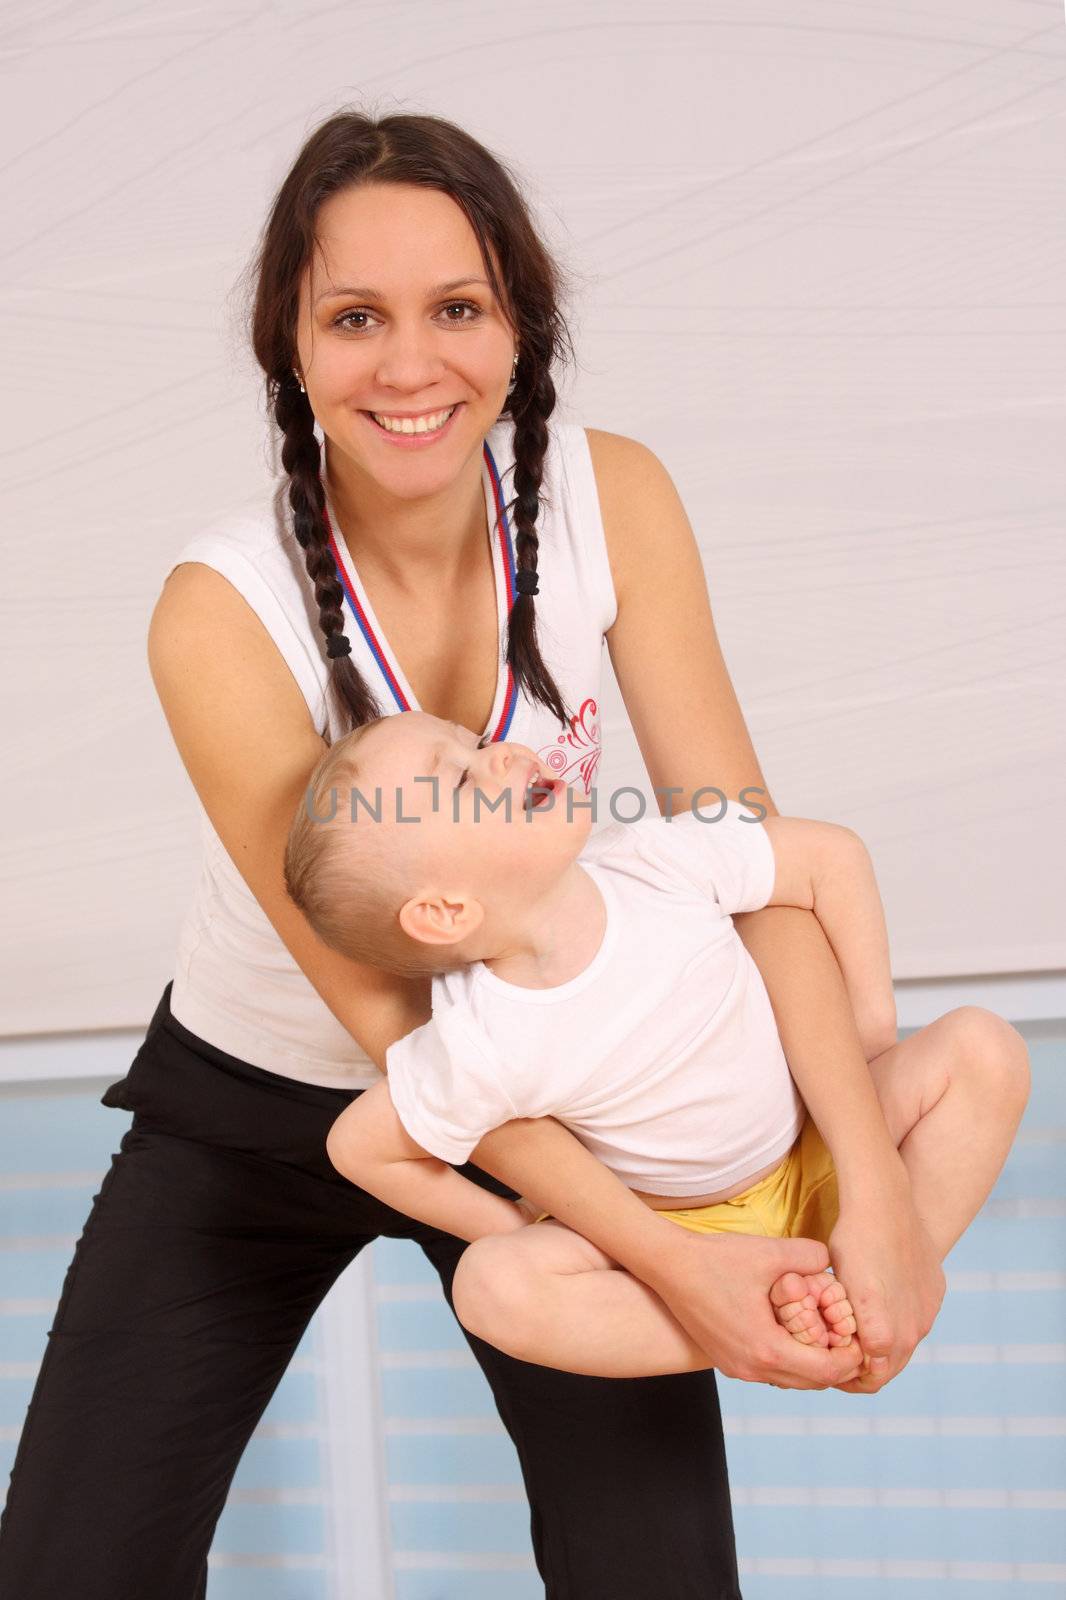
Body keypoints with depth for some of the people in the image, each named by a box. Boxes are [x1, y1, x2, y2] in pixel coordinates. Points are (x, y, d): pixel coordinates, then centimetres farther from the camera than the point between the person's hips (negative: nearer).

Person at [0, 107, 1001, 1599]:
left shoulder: (612, 498, -16)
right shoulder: (224, 609, -26)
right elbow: (380, 1010, -23)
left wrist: (876, 1183, -26)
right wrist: (665, 1258, -27)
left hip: (538, 1088, 2)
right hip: (256, 1102, -1)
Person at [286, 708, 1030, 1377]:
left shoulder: (656, 860, -23)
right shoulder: (484, 1047, -29)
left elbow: (833, 854, -11)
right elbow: (361, 1148, -15)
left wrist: (870, 1025, -9)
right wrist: (517, 1236, -8)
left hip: (818, 1158, 3)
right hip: (679, 1234, -2)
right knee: (492, 1285, -28)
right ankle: (769, 1323, -22)